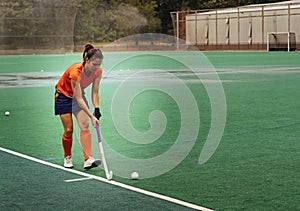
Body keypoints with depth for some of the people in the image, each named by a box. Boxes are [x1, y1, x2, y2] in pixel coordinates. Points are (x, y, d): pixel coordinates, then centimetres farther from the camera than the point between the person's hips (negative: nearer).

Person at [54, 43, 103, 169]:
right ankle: (67, 158, 18)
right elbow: (79, 99, -34)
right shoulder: (75, 72, -37)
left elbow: (94, 92, -8)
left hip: (79, 94, 5)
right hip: (64, 95, -5)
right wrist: (91, 116, -37)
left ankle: (88, 159, -20)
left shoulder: (98, 71, -19)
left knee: (85, 126, -12)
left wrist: (96, 109, -22)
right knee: (69, 130, -5)